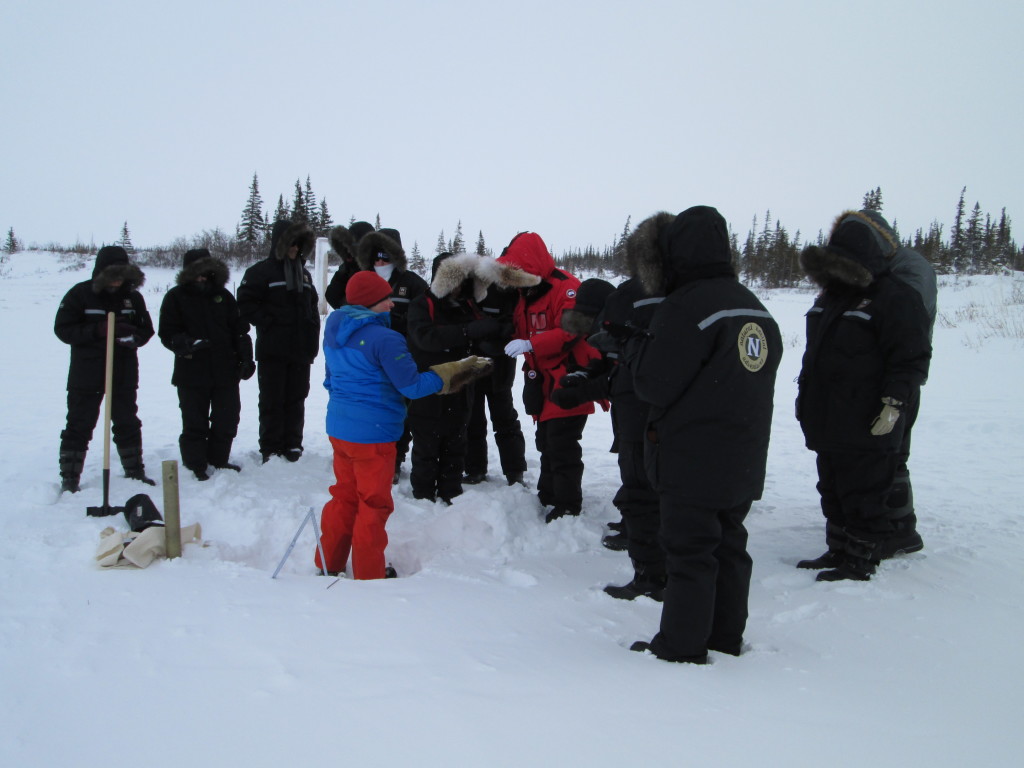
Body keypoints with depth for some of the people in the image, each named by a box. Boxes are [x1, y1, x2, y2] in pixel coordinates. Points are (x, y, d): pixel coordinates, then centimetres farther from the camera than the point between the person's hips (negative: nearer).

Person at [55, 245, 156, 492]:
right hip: (86, 376, -3)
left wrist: (134, 336, -16)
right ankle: (69, 478, 12)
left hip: (124, 376, 3)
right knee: (78, 427, 3)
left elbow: (146, 330, 8)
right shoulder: (80, 294, -8)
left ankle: (135, 471, 27)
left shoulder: (132, 296, 3)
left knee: (128, 425, 14)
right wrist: (98, 330, -24)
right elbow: (63, 329, -11)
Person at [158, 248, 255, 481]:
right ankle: (196, 465, 13)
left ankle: (219, 459, 25)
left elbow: (240, 329, 12)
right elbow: (167, 333, -3)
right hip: (191, 372, -3)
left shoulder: (223, 295, 11)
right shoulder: (176, 297, 2)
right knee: (194, 422, 2)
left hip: (225, 371, 4)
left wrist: (245, 358, 5)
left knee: (227, 418, 9)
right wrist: (184, 343, -23)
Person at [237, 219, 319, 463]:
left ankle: (293, 445, 18)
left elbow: (313, 306, 21)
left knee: (296, 399, 9)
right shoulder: (261, 271, -3)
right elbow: (246, 304, -9)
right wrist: (268, 323, -14)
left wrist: (312, 337, 10)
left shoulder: (304, 273, 17)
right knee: (272, 401, 0)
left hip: (301, 350, 5)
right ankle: (270, 449, 7)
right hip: (273, 351, -5)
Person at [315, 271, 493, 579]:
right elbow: (412, 386, -17)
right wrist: (454, 372, -9)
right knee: (374, 504, 5)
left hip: (339, 426, 8)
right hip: (373, 433, -8)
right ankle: (369, 575, 15)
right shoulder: (384, 339, -20)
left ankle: (329, 564, 28)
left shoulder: (334, 331, 6)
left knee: (345, 496, 20)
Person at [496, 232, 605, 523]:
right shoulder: (526, 294, 14)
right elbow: (523, 334, 23)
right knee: (546, 444, 17)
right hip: (543, 383, 9)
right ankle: (548, 495, 30)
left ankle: (568, 505, 3)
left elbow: (571, 332, -26)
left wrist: (530, 345, -28)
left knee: (562, 447, -8)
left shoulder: (566, 288, -16)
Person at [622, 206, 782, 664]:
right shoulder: (754, 308, 8)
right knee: (728, 546, 16)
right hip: (743, 462, 8)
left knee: (689, 553, 1)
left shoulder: (685, 306, -18)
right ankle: (726, 638, 28)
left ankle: (682, 648, 11)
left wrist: (630, 338, -2)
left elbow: (654, 383, -17)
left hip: (691, 463, -8)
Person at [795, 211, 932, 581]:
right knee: (833, 491, 15)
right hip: (829, 422, 9)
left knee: (864, 495, -1)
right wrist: (806, 398, 22)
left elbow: (911, 360, -16)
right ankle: (838, 551, 27)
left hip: (868, 428, -9)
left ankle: (861, 561, 9)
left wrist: (893, 405, -22)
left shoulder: (896, 298, -12)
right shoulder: (831, 296, 15)